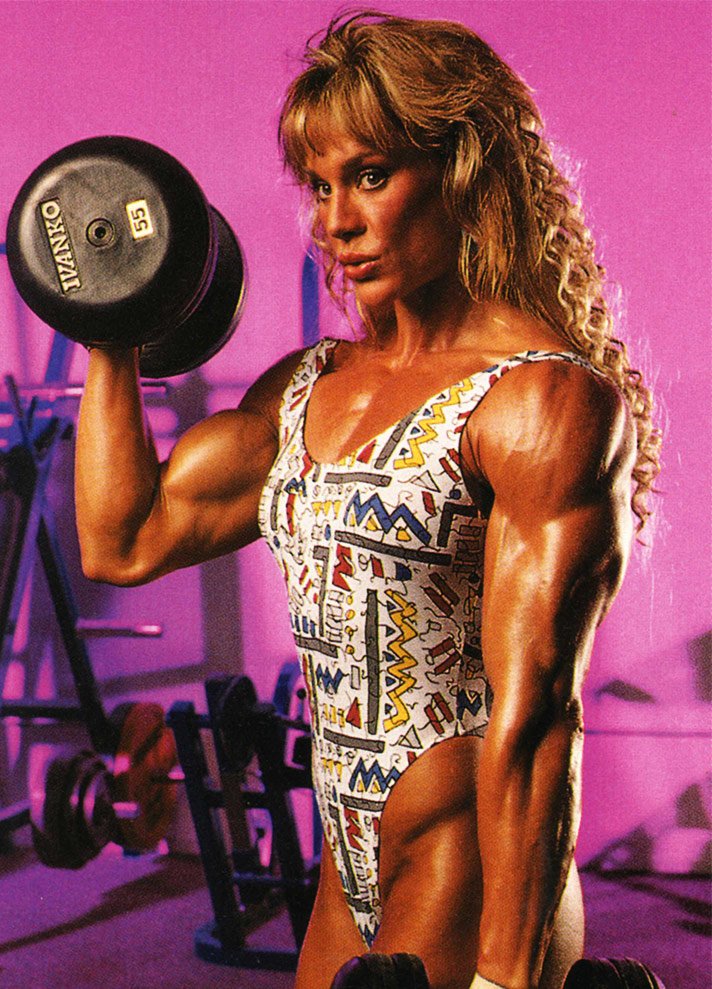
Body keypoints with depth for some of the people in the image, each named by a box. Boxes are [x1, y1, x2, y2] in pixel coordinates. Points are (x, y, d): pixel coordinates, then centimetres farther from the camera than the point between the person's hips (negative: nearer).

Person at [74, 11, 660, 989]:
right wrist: (113, 333, 13)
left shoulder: (548, 400, -14)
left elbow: (532, 714, -20)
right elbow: (124, 539, 11)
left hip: (471, 883, -7)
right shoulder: (308, 389, 10)